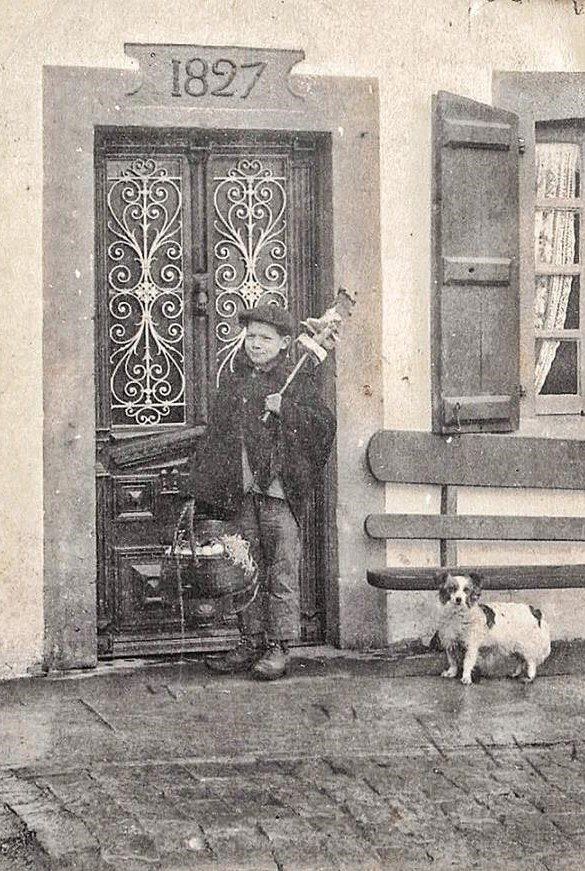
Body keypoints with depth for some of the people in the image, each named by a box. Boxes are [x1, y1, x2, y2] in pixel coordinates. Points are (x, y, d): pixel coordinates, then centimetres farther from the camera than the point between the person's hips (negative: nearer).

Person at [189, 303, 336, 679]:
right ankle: (251, 641, 18)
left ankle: (279, 646, 3)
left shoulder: (298, 381, 1)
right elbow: (218, 435, 16)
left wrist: (285, 409, -16)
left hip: (280, 492, -4)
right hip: (243, 492, 5)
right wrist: (205, 485, 11)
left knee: (282, 570, -2)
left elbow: (325, 426, -6)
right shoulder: (234, 382, 13)